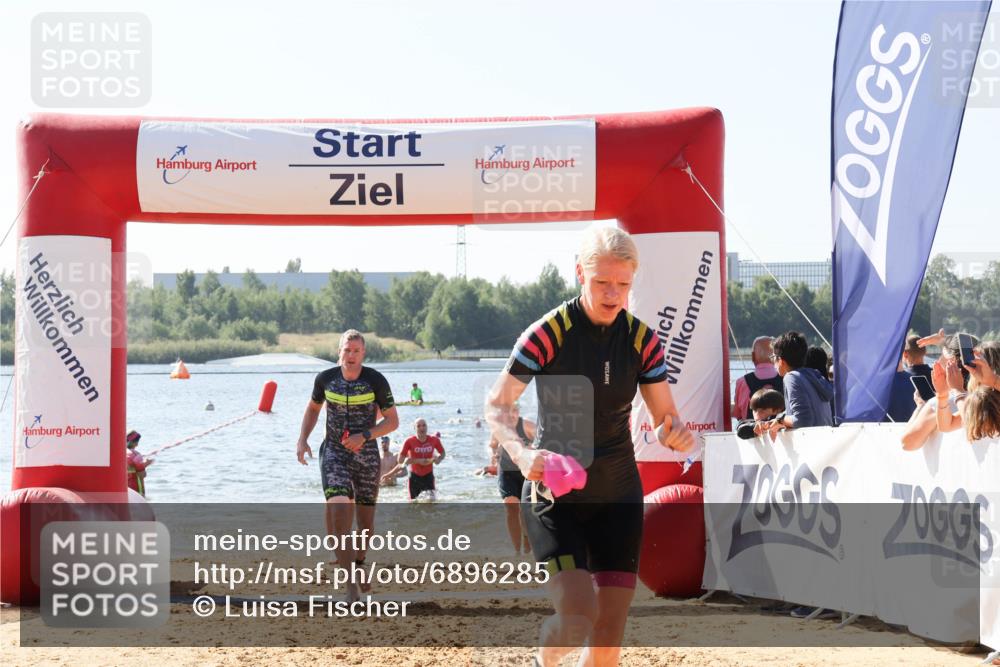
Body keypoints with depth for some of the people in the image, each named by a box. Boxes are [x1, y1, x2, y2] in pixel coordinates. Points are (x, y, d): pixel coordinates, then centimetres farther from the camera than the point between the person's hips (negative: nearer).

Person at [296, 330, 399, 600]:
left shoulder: (376, 381, -9)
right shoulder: (326, 379, -4)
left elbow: (393, 421, -5)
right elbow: (313, 408, 15)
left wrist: (364, 436, -20)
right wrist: (302, 439, 2)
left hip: (366, 455, 1)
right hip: (334, 453, -1)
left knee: (366, 521, 11)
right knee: (339, 512, -20)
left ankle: (359, 561, 45)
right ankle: (351, 587, -20)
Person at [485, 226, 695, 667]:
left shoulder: (642, 340, -1)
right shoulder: (548, 333, -13)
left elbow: (665, 418, 1)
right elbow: (497, 405, -10)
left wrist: (675, 433, -24)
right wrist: (521, 454, -30)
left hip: (618, 495, 4)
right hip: (555, 494, -4)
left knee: (611, 630, -1)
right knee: (578, 615, -19)